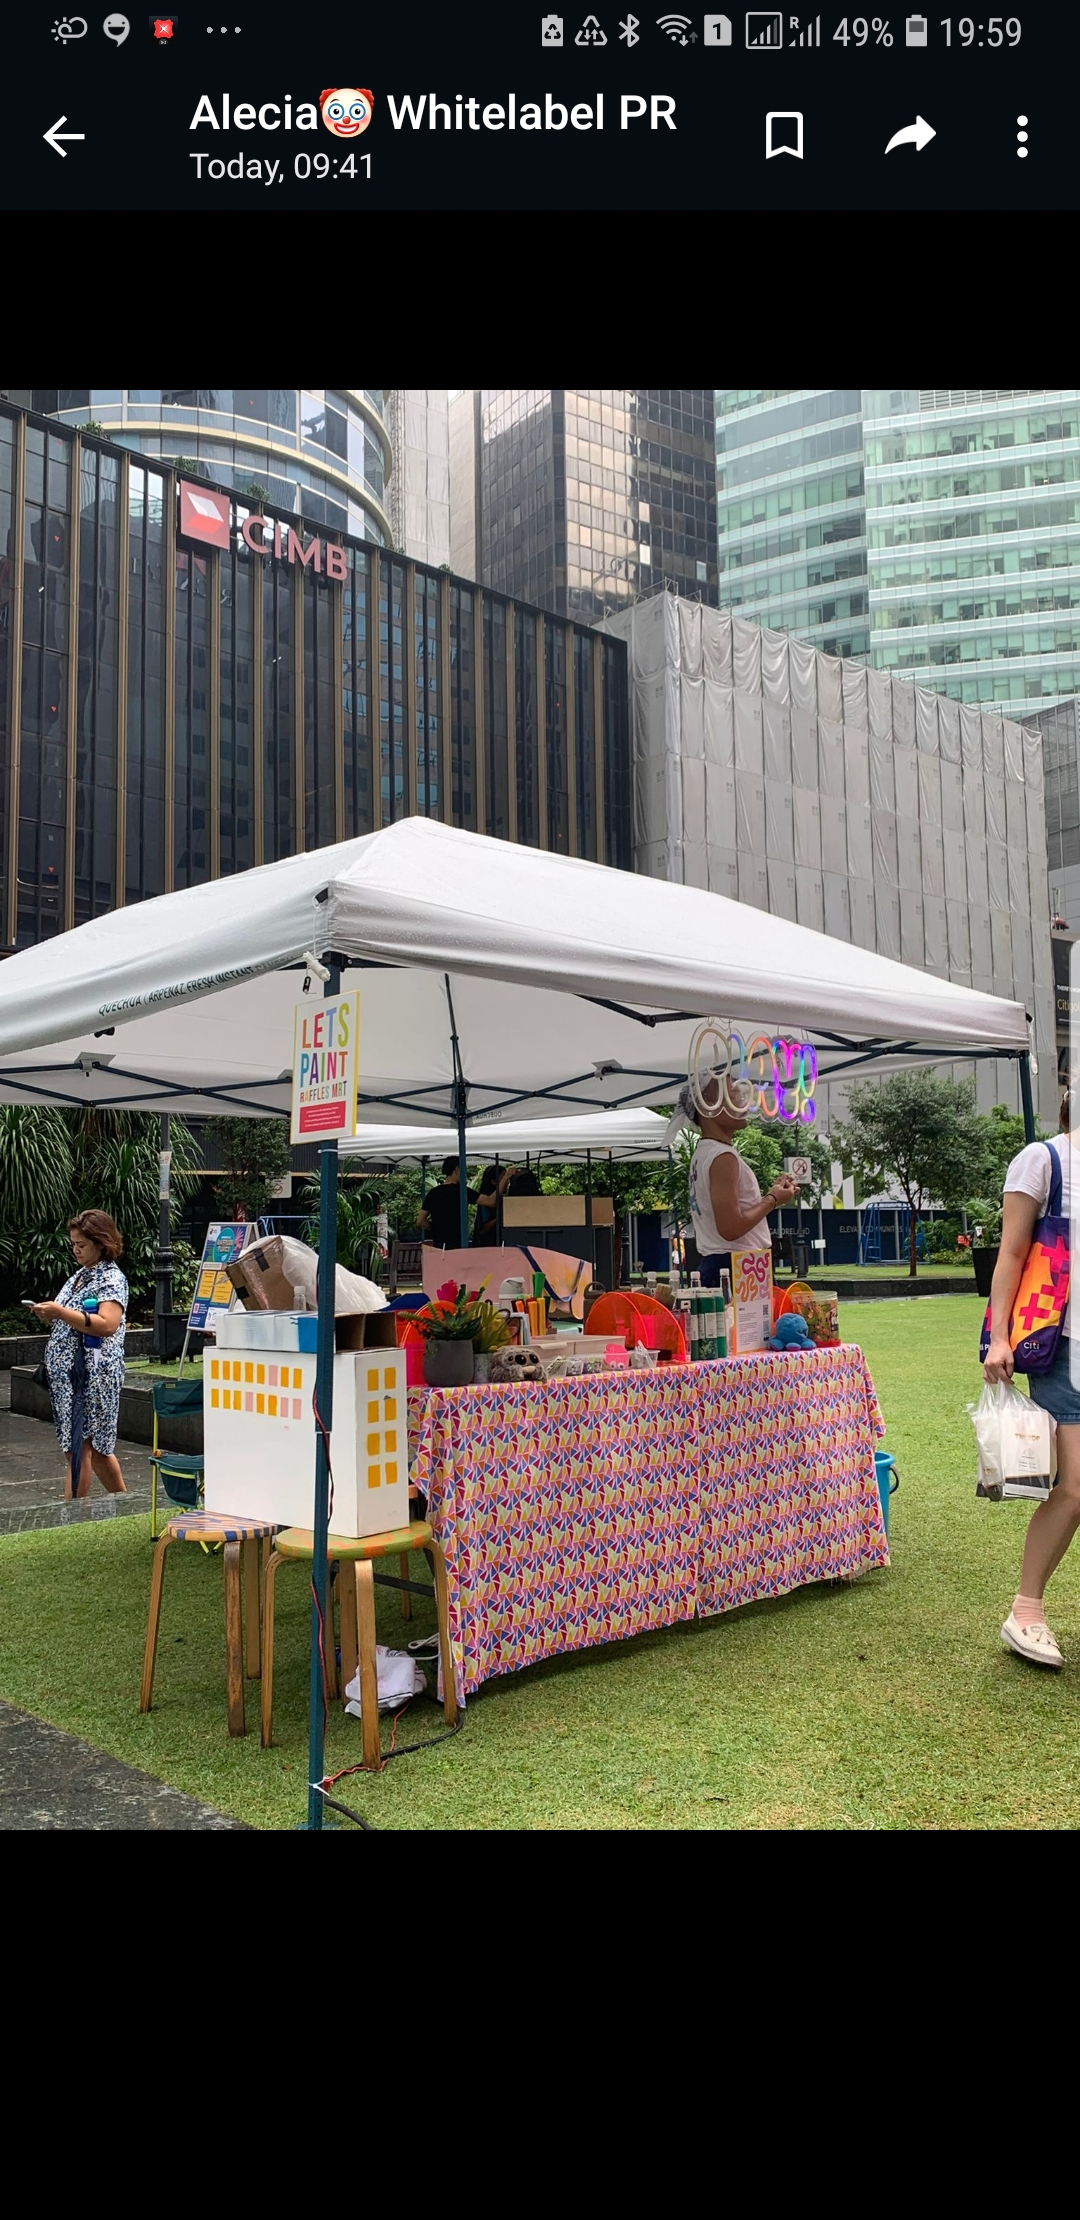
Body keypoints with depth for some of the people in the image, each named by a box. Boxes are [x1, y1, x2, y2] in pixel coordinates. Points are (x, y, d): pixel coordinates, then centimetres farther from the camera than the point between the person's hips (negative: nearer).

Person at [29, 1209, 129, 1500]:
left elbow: (107, 1325, -24)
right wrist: (50, 1315, 4)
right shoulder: (80, 1274, 17)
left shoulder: (112, 1278, -10)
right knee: (96, 1446, 15)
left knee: (80, 1448, -6)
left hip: (92, 1375, -9)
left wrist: (61, 1312, -26)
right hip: (67, 1372, 9)